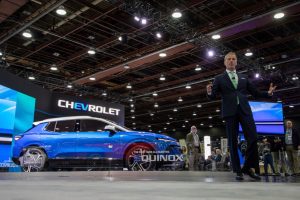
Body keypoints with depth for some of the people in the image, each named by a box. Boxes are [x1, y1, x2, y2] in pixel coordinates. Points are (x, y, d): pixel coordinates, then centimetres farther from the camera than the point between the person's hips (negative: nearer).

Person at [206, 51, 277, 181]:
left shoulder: (244, 78, 20)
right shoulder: (219, 79, 12)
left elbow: (255, 93, 19)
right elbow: (212, 97, 5)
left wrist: (268, 93, 2)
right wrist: (209, 92, -18)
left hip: (245, 110, 2)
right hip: (230, 112, -2)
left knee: (253, 139, -9)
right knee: (233, 142, -2)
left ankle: (248, 167, 5)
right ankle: (238, 171, 4)